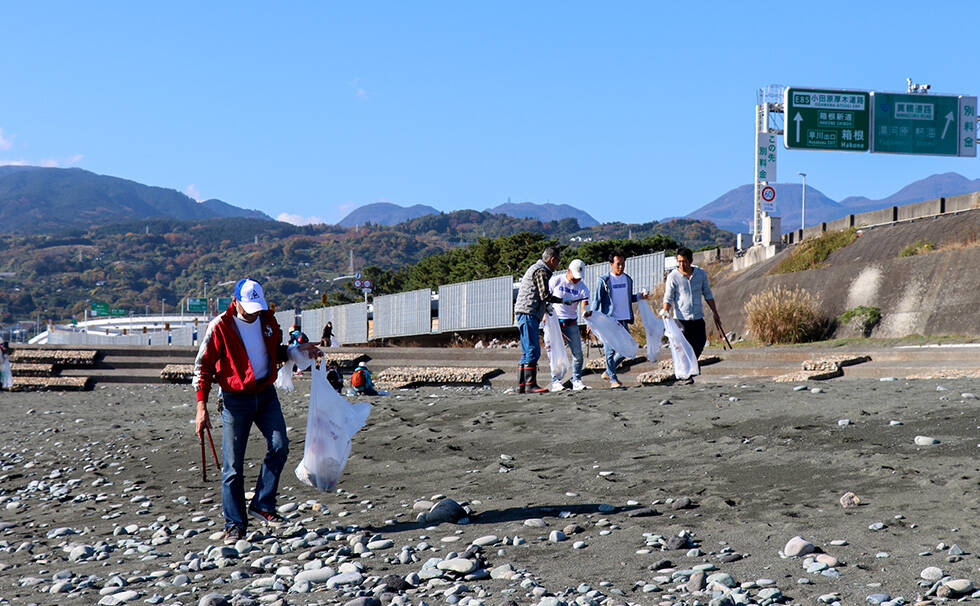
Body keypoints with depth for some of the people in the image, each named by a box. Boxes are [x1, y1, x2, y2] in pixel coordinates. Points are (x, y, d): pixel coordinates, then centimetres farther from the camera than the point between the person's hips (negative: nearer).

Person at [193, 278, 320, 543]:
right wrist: (202, 407, -10)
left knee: (279, 446, -13)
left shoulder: (267, 320, 5)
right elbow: (203, 367, -5)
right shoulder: (220, 326, -9)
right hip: (235, 399, -4)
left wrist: (298, 351, 4)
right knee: (233, 465, -2)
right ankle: (235, 524, 8)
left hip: (266, 394, 4)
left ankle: (262, 505, 2)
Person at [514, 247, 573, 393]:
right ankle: (530, 385, -15)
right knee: (533, 350, -12)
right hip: (528, 314, -11)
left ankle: (522, 385, 11)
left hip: (525, 315, 11)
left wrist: (545, 306, 21)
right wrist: (563, 301, -8)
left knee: (527, 352, 11)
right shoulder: (541, 271, -10)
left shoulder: (535, 268, 24)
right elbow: (545, 295, -18)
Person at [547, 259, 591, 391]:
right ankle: (555, 382, 0)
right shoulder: (556, 280, -6)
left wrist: (586, 312, -36)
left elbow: (584, 305, -13)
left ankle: (576, 381, 9)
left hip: (571, 322, 3)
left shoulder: (582, 287, -1)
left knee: (578, 353, -1)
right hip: (554, 320, -3)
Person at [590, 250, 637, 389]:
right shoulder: (604, 280, -3)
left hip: (623, 320, 5)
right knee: (610, 351, -4)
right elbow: (596, 300, -2)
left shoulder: (628, 279, 13)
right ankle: (613, 379, 7)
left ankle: (608, 372, 22)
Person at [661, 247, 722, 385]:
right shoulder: (673, 277, -7)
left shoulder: (701, 273, 3)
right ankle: (686, 376, 5)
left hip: (698, 318, 4)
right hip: (682, 319, -4)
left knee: (699, 345, 8)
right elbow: (668, 298, -5)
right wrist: (665, 312, -23)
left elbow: (708, 294, 14)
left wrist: (715, 313, 15)